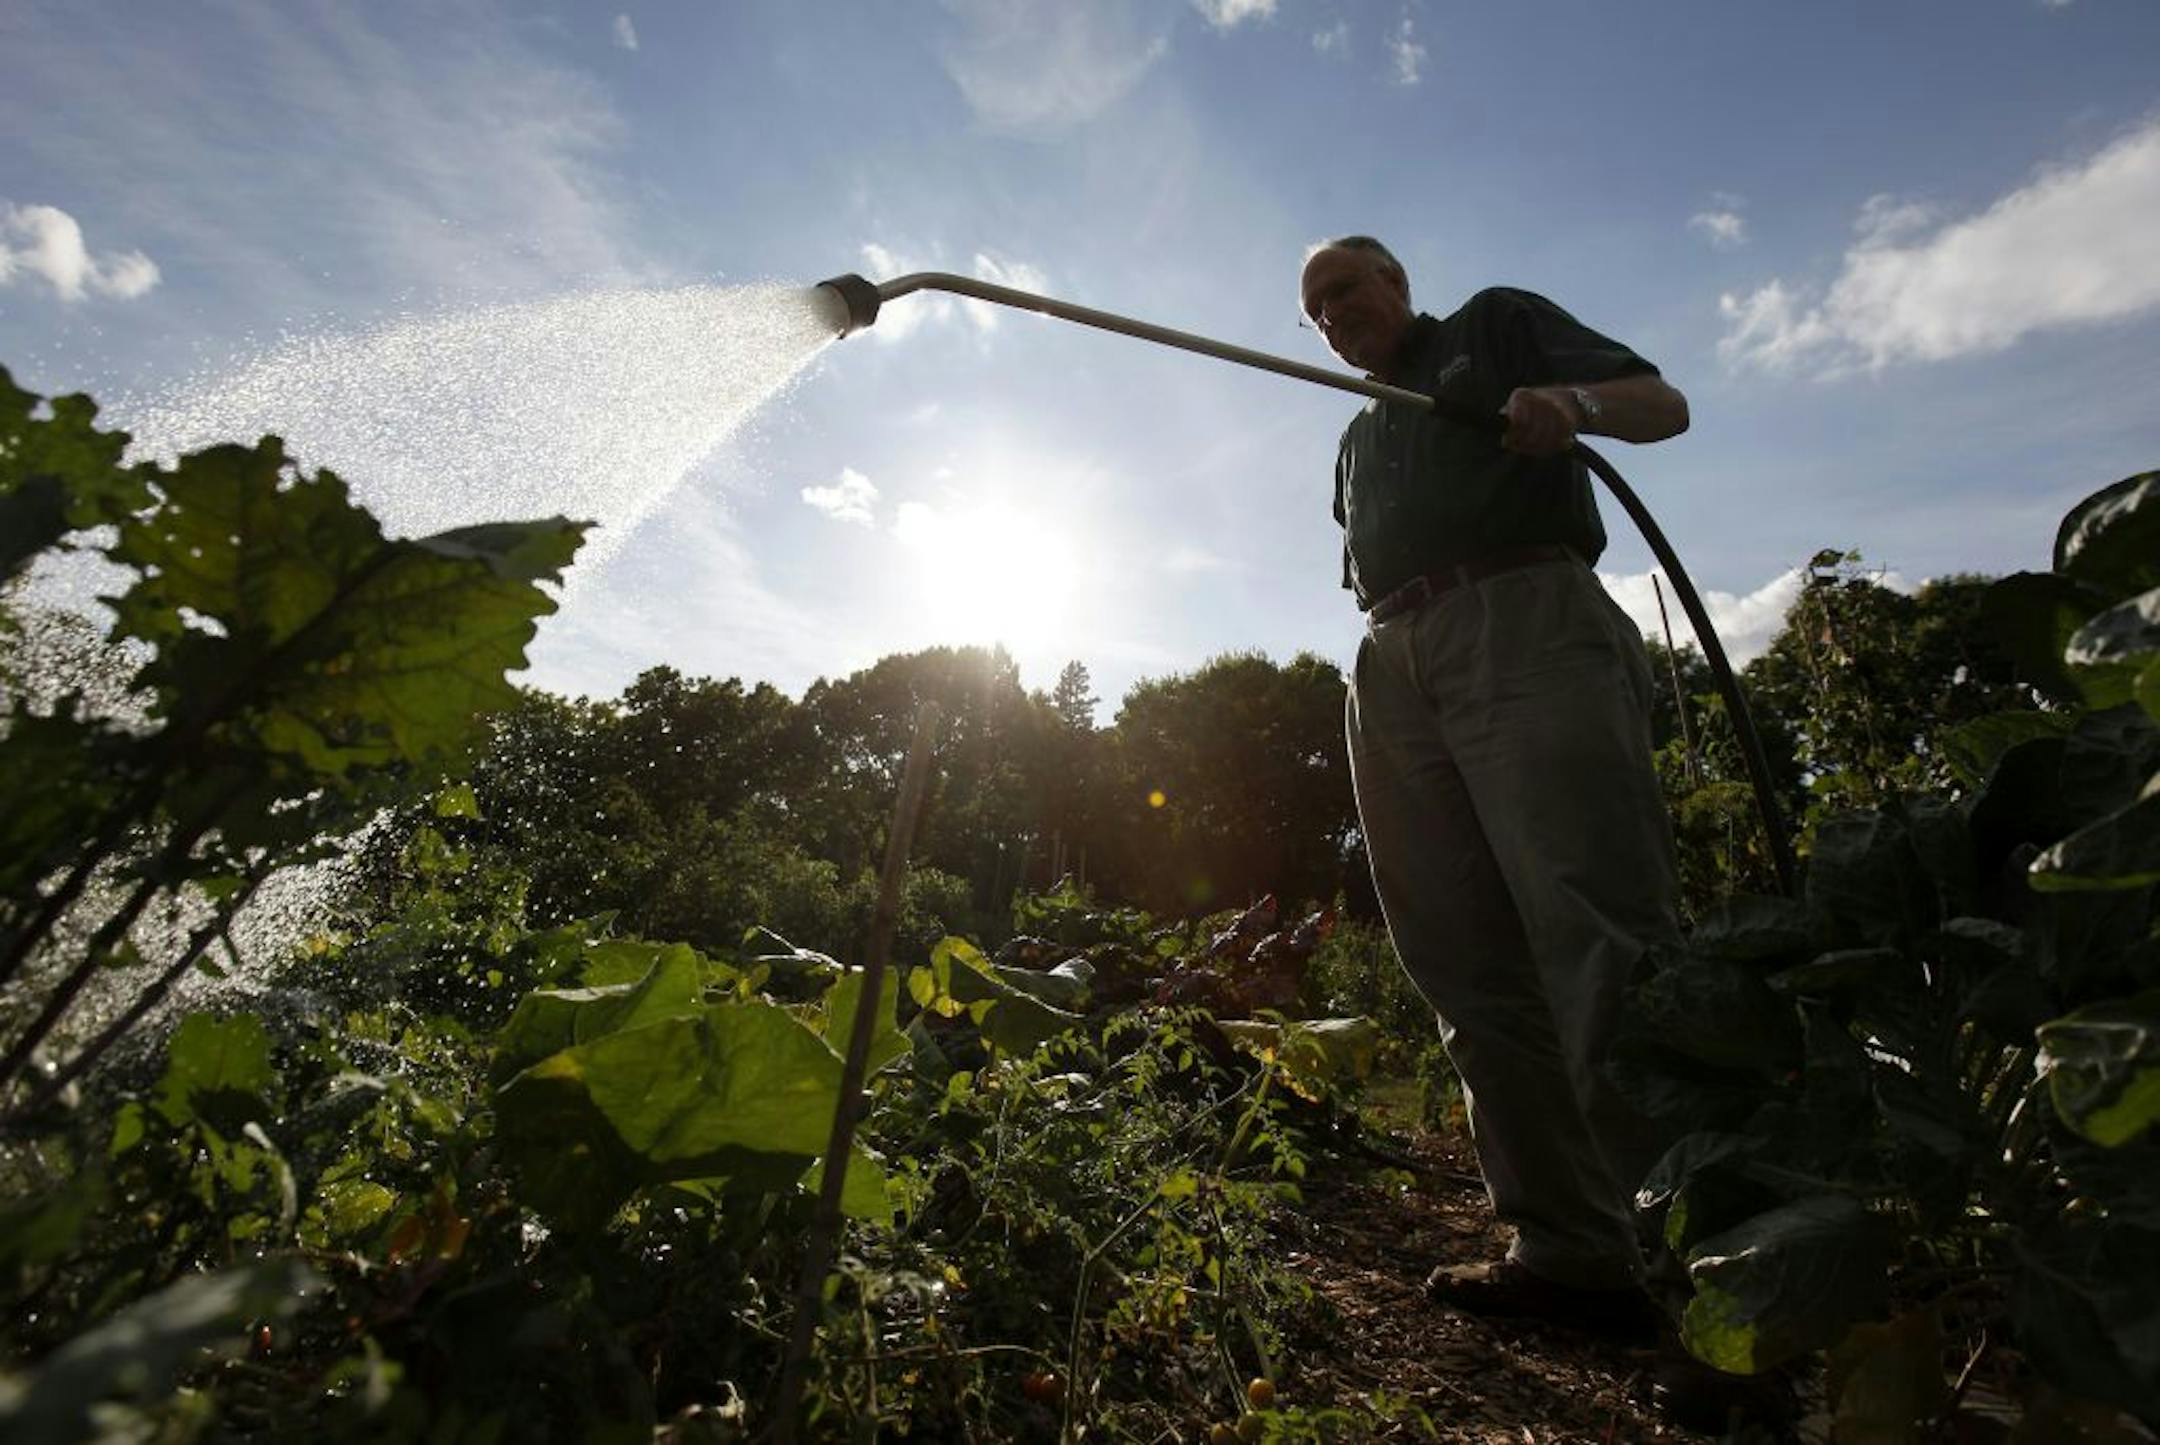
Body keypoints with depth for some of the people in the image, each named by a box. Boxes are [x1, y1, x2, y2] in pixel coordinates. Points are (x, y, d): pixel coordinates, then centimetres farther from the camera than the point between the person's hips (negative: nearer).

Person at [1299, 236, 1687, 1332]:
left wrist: (1577, 402, -11)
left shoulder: (1497, 325, 21)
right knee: (1468, 965, -4)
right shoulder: (1357, 439, 35)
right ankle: (1570, 1249, 1)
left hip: (1525, 620, -5)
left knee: (1600, 929, -18)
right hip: (1395, 667, 6)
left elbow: (1664, 404, 11)